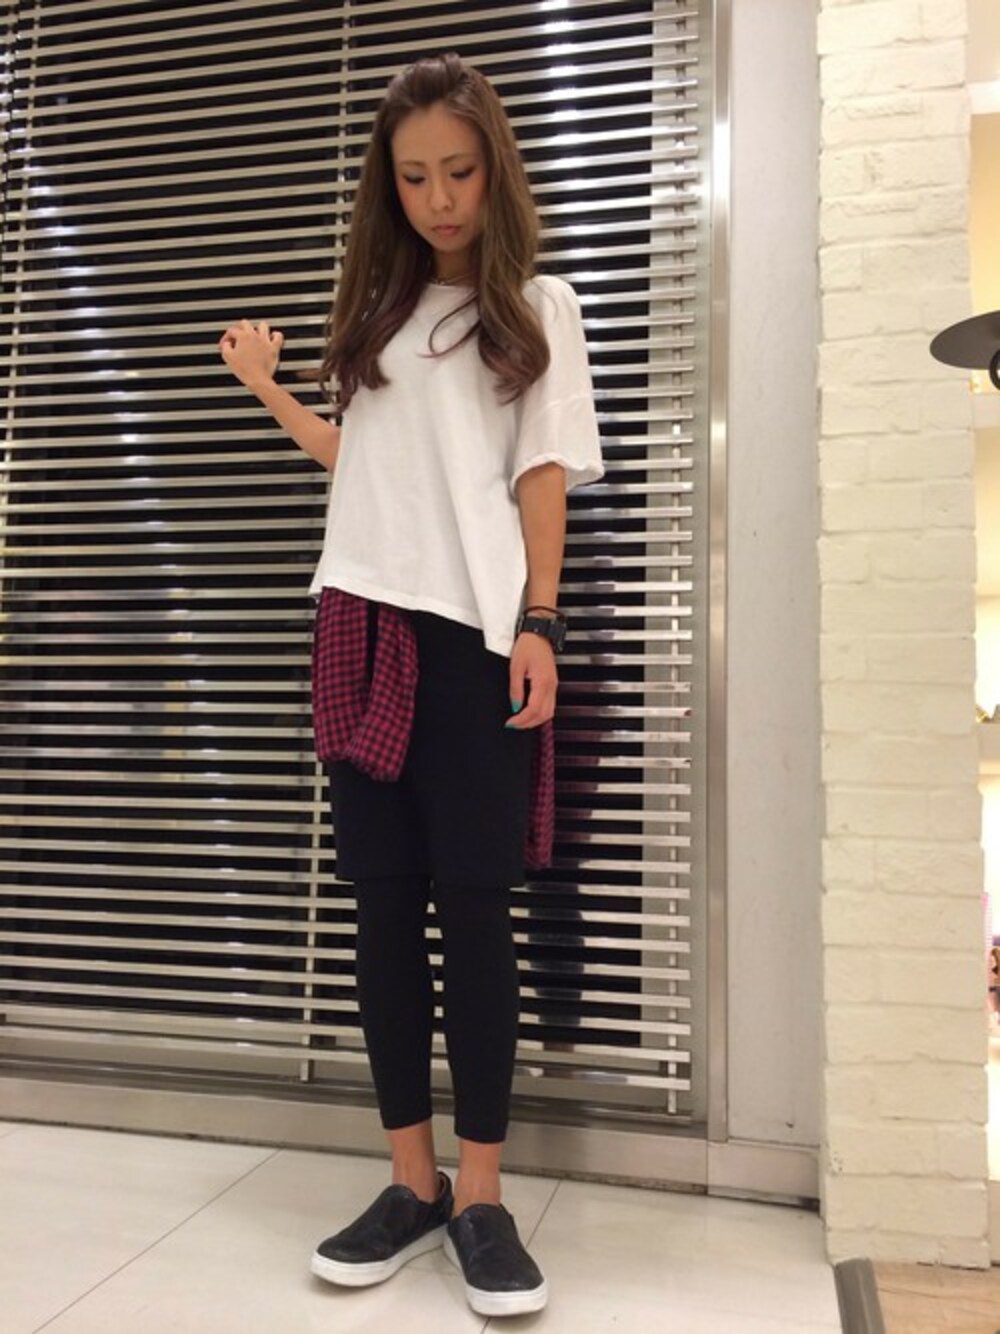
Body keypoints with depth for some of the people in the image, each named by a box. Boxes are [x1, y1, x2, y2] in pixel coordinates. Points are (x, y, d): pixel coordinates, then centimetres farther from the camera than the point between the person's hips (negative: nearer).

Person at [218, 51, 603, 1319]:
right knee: (385, 903, 3)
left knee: (473, 904, -4)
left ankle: (480, 1195, 8)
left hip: (476, 631, -4)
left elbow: (543, 477, 1)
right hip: (365, 624, 4)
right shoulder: (378, 312, 21)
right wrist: (268, 391, 17)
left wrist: (539, 623, -9)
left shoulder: (536, 305, 10)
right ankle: (411, 1181, 15)